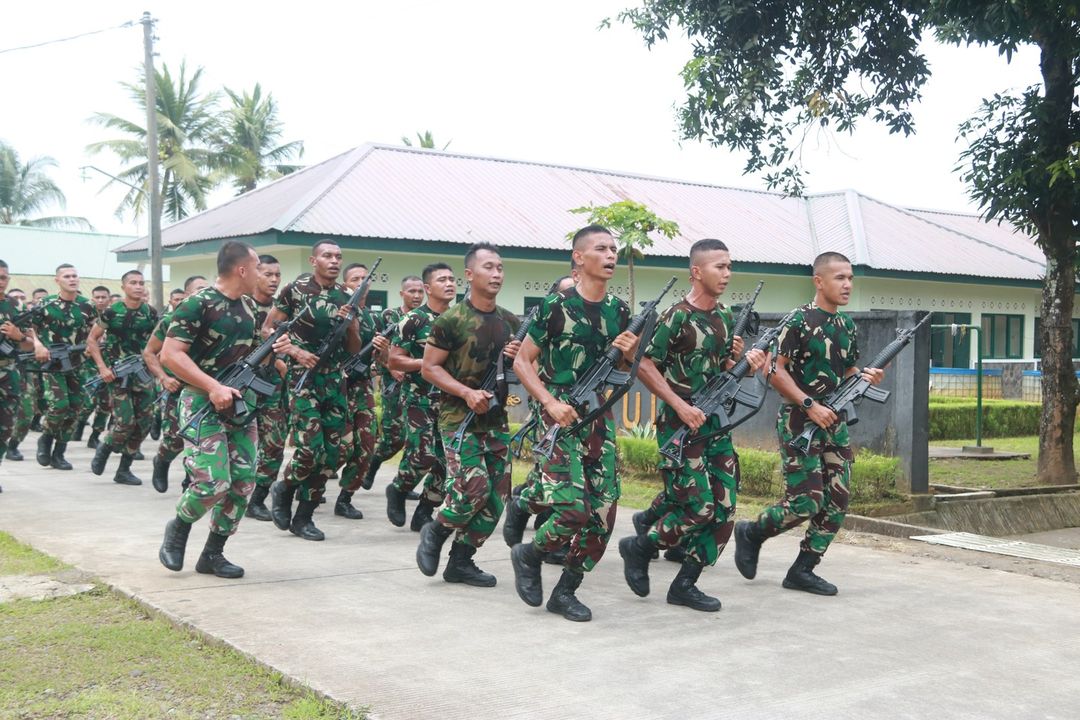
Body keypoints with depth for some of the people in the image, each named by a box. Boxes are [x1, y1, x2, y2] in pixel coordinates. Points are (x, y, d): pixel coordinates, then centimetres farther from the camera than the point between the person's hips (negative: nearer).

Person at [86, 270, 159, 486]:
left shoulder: (151, 313, 5)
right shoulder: (111, 312, -5)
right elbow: (92, 340, 1)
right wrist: (102, 367, -10)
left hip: (143, 373, 4)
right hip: (117, 374, -4)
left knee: (143, 423, -1)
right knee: (125, 422, -13)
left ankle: (124, 470, 12)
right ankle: (103, 448, 18)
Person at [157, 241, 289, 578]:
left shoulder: (247, 306, 12)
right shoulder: (198, 304, -13)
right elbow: (170, 355, -17)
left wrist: (274, 349, 2)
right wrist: (213, 387, -23)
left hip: (242, 402, 8)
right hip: (204, 402, -8)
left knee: (243, 482, 1)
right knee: (213, 483, -16)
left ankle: (212, 554, 15)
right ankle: (178, 527, 14)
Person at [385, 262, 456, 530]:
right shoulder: (413, 320, -5)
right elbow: (394, 360, -7)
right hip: (419, 399, -5)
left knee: (447, 460, -1)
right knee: (423, 456, -16)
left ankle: (423, 514, 13)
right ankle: (397, 490, 15)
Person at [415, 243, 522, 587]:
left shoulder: (511, 323, 9)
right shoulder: (451, 320, -8)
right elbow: (429, 368, -7)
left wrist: (519, 358, -6)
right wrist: (466, 392, -19)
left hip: (496, 418, 6)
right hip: (458, 416, -6)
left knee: (496, 496, 2)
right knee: (474, 488, -17)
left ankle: (460, 562, 15)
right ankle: (435, 533, 12)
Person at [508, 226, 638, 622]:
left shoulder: (619, 310, 9)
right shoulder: (556, 306, -7)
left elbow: (631, 367, 18)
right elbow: (522, 362, -4)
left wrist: (631, 350, -5)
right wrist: (551, 402, -16)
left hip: (601, 418, 6)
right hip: (561, 417, -6)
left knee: (603, 513, 1)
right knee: (572, 509, -16)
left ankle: (566, 591, 16)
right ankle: (529, 554, 14)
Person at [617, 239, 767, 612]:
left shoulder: (725, 317, 11)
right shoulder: (676, 316, -12)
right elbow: (644, 365, -12)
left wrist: (745, 362, -2)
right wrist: (681, 406, -18)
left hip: (716, 424, 7)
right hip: (680, 426, -7)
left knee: (723, 510, 2)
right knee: (698, 508, -9)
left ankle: (685, 584, 13)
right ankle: (638, 547, 15)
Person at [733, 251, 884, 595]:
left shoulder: (848, 326, 13)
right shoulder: (800, 320, -10)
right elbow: (775, 371, -13)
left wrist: (866, 375, 0)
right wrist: (810, 405, -19)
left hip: (834, 423, 8)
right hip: (798, 422, -8)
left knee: (836, 503, 2)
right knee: (805, 503, -10)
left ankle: (802, 570, 13)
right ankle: (751, 533, 15)